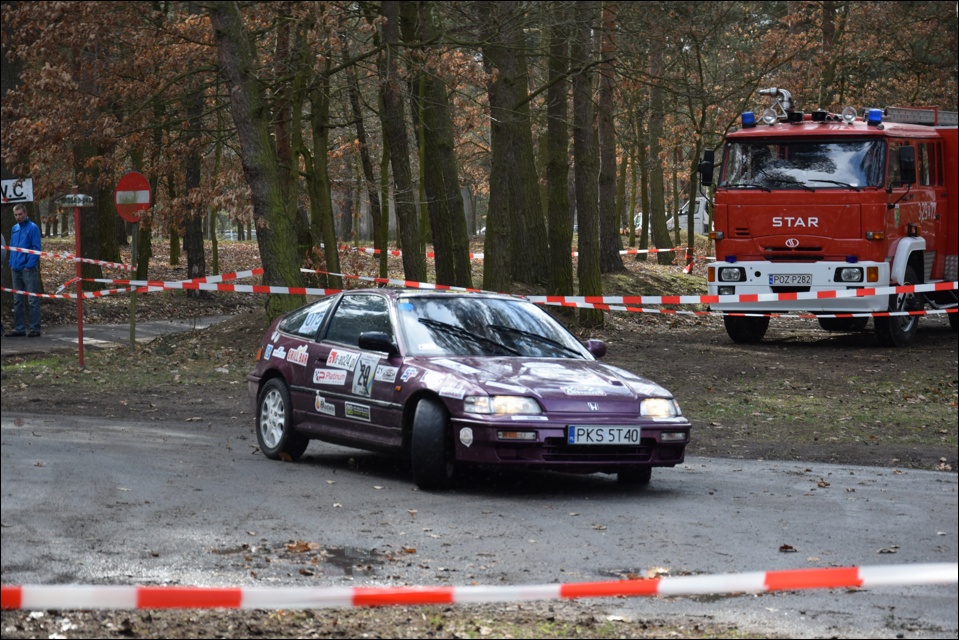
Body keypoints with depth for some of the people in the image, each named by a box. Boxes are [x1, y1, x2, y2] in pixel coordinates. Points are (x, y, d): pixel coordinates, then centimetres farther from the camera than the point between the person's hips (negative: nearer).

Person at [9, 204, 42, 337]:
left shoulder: (32, 228, -7)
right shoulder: (15, 229, 14)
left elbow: (36, 249, -11)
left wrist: (29, 265, -16)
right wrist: (11, 264, 9)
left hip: (28, 269, -7)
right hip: (16, 270, 8)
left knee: (33, 300, -4)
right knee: (17, 301, 10)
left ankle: (35, 328, -2)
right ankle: (19, 328, 16)